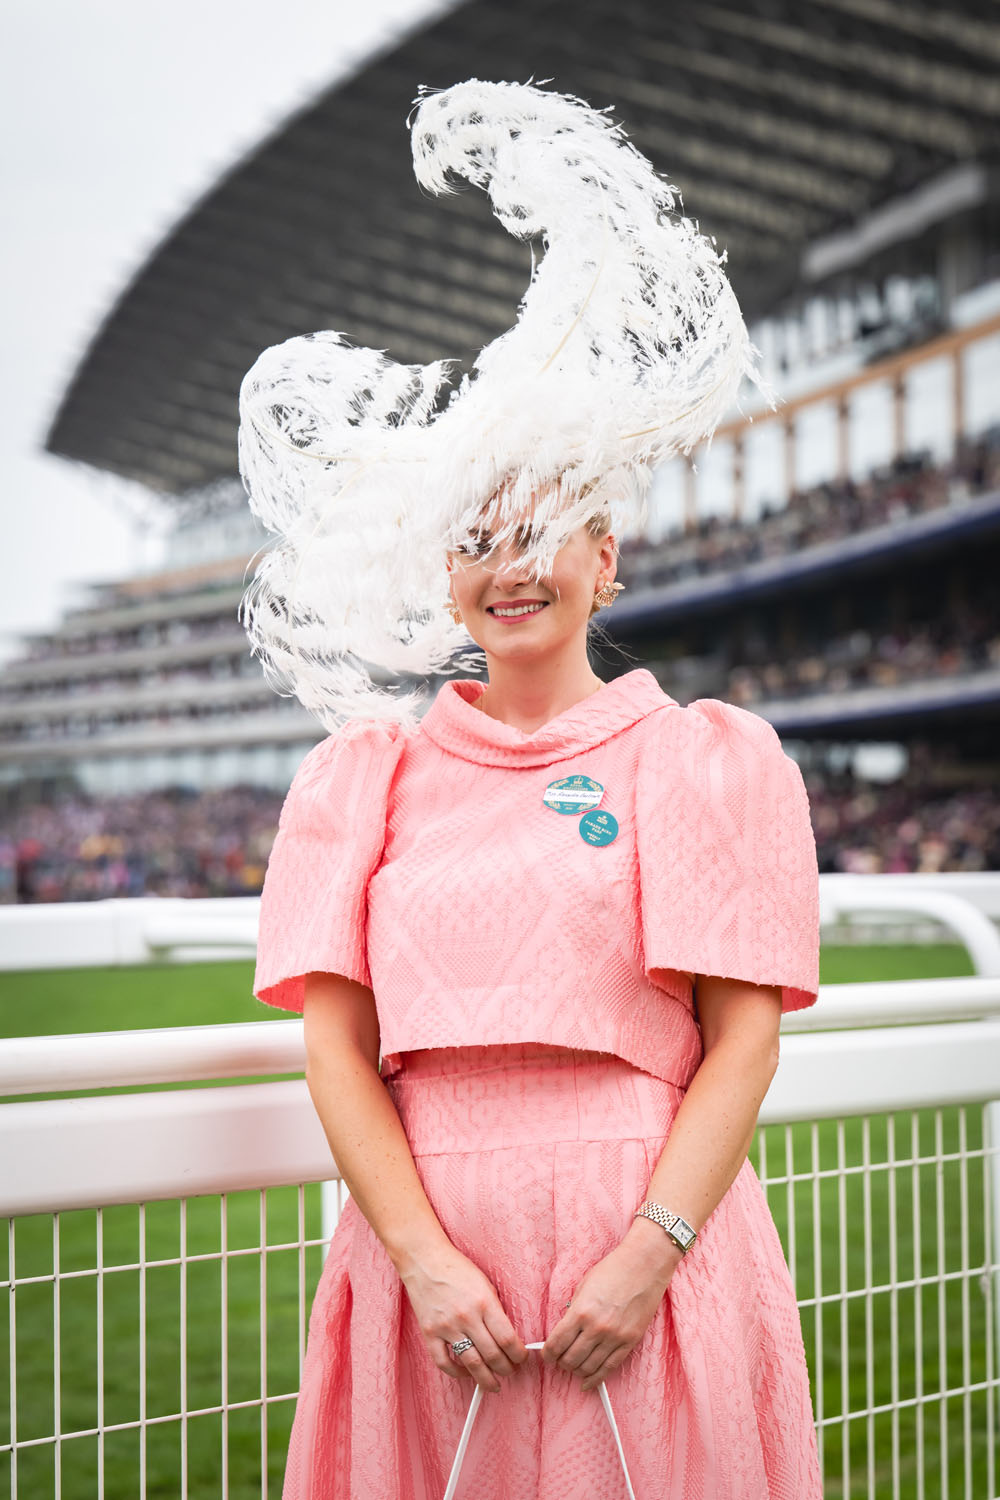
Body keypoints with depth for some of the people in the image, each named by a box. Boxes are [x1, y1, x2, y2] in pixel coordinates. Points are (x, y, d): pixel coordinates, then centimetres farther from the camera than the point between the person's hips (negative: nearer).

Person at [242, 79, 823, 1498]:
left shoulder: (711, 759, 4)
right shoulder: (366, 770, 9)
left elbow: (742, 1044, -2)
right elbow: (338, 1046, 2)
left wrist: (649, 1255, -13)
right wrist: (424, 1256, -10)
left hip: (644, 1250, -1)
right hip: (431, 1250, 2)